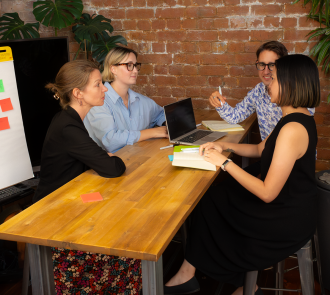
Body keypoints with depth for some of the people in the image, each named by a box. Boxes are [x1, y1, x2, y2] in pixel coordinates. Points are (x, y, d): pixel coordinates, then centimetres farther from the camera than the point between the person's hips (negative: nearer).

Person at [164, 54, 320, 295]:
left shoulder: (293, 129, -29)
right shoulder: (298, 118, 4)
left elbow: (267, 193, -28)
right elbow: (260, 149, 17)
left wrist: (225, 163, -20)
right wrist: (225, 146, 3)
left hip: (287, 223, -9)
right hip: (289, 207, 9)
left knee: (210, 206, 6)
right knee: (210, 200, 8)